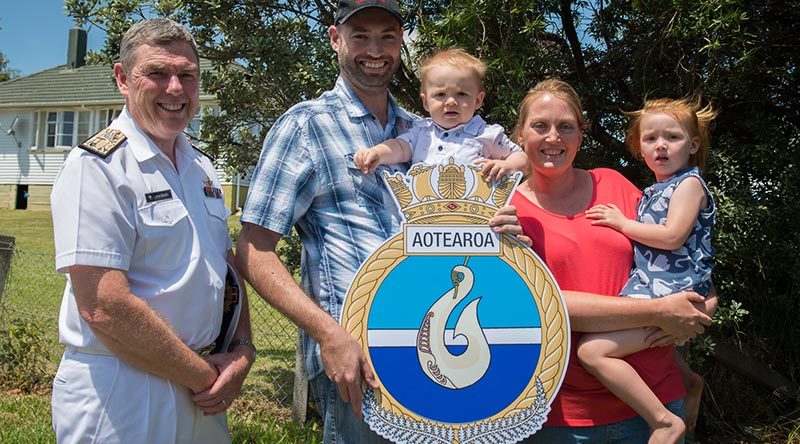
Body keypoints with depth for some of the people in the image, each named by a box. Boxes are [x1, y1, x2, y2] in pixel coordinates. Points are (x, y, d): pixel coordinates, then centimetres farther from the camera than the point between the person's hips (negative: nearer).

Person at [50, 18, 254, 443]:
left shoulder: (201, 167, 9)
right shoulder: (97, 165, -15)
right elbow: (104, 308, -22)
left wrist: (243, 351, -2)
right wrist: (205, 375, -14)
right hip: (119, 399, -7)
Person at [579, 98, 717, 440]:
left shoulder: (689, 183, -4)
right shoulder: (653, 192, 20)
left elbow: (672, 236, -18)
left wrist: (622, 223, -8)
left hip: (671, 294, -10)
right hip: (651, 287, 10)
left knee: (592, 350, -21)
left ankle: (664, 421, -16)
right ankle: (687, 379, 35)